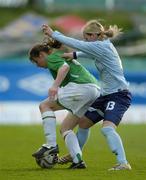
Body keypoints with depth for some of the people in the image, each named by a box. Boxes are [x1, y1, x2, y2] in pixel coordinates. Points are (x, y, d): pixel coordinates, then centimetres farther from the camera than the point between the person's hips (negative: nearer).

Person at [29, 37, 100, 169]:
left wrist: (55, 85, -30)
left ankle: (51, 144, -11)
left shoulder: (52, 58, 4)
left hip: (81, 87, -10)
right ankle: (78, 161, -1)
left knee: (45, 105, -1)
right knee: (65, 127, 13)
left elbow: (64, 67, -17)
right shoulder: (62, 55, 33)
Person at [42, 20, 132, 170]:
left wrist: (53, 34, -12)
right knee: (84, 123, 18)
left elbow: (77, 44, -19)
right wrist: (74, 55, 3)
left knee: (107, 127, -28)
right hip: (106, 95, 10)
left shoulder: (102, 46, -18)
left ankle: (123, 163, -29)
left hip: (119, 95, -10)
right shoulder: (101, 47, 9)